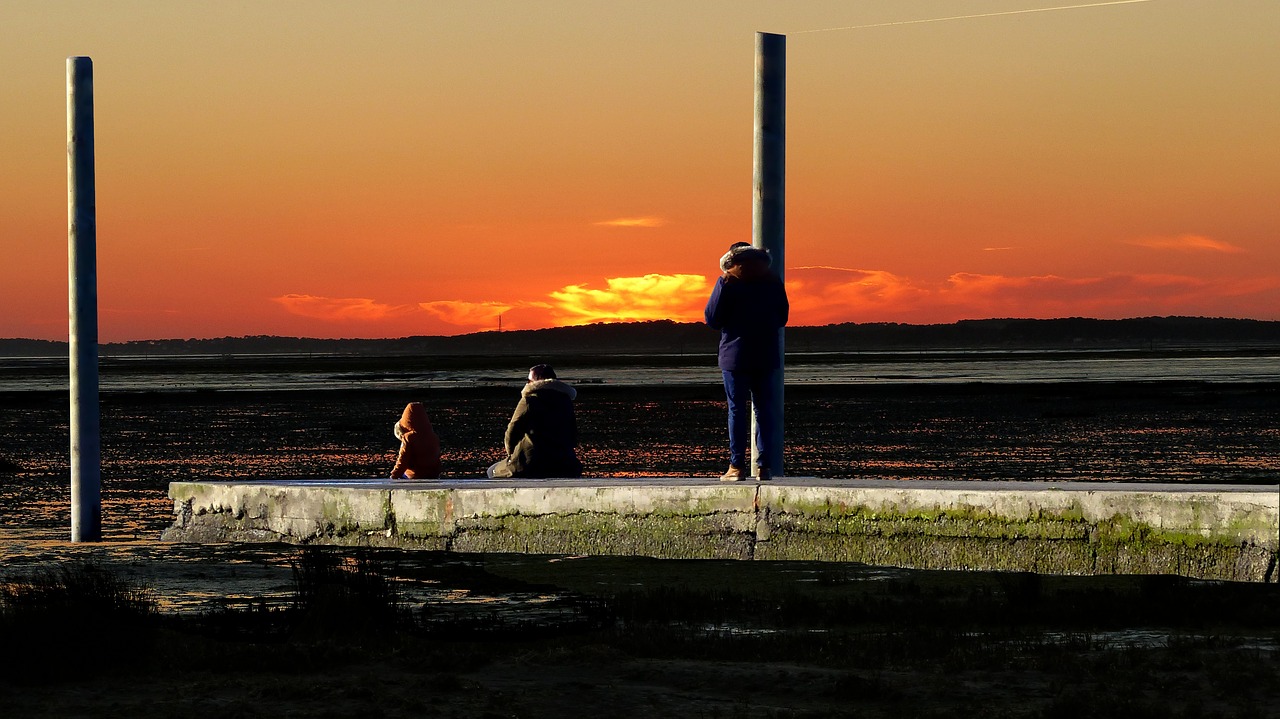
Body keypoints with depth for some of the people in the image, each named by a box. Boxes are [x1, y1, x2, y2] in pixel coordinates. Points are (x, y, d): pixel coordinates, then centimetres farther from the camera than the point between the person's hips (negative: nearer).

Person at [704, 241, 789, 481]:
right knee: (764, 409, 6)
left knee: (737, 410, -1)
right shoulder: (773, 280, 6)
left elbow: (712, 319, -5)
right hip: (767, 355, 4)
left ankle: (737, 466, -4)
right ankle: (765, 466, 2)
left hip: (736, 354, -4)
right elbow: (782, 317, 14)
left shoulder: (728, 281, -7)